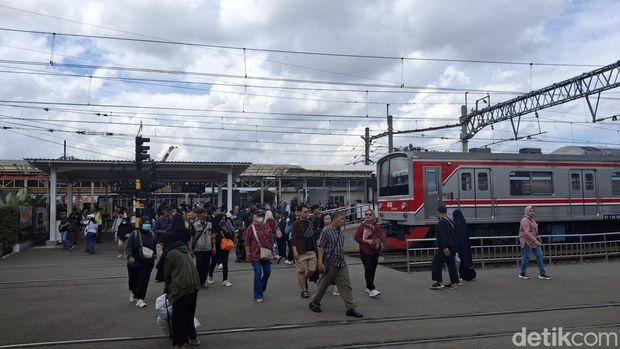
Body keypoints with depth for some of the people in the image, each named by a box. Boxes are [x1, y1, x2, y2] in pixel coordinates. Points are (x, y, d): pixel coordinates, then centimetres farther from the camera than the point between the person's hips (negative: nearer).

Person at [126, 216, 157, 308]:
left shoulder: (152, 235, 4)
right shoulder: (134, 234, -7)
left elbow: (154, 247, 16)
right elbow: (129, 246, -13)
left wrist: (154, 256, 10)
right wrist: (130, 256, -28)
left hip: (147, 263, 2)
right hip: (134, 262, -2)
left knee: (144, 281, -5)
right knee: (133, 279, 11)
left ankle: (140, 299, 1)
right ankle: (132, 291, 44)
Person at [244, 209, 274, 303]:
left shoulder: (267, 227, 9)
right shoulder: (251, 228, -5)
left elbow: (271, 240, 15)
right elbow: (247, 242, -5)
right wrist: (248, 255, -8)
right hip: (256, 255, -5)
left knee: (267, 272, 11)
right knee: (258, 275, -4)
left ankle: (262, 289, 37)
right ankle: (258, 296, 6)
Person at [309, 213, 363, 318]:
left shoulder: (340, 232, 13)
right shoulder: (327, 230, -9)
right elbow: (321, 247, -12)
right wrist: (320, 262, -16)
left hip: (341, 263, 7)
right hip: (330, 262, -7)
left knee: (345, 285, 1)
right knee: (324, 284, 6)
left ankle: (350, 308, 3)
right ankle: (314, 303, 24)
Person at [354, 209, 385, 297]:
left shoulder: (377, 226, 8)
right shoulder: (362, 226, -3)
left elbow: (382, 237, 15)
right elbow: (357, 237, -6)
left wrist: (379, 242, -6)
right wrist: (366, 241, -16)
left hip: (375, 252, 5)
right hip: (365, 251, -5)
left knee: (373, 270, 10)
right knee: (368, 269, -13)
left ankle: (368, 287, 25)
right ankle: (372, 289, -15)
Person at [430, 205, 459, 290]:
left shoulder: (442, 222, -14)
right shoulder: (450, 221, 17)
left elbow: (443, 236, -24)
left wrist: (445, 247, -28)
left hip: (445, 248, -10)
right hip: (452, 247, 10)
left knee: (436, 263, -4)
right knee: (451, 264, 11)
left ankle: (439, 282, -7)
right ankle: (455, 283, 11)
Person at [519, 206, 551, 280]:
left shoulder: (532, 220, 15)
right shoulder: (525, 220, -16)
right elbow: (527, 233, -25)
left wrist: (538, 239, 19)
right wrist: (535, 240, -28)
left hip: (534, 241, 9)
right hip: (527, 241, -9)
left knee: (539, 255, 5)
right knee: (526, 257, -3)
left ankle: (542, 274, 9)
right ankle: (522, 274, 10)